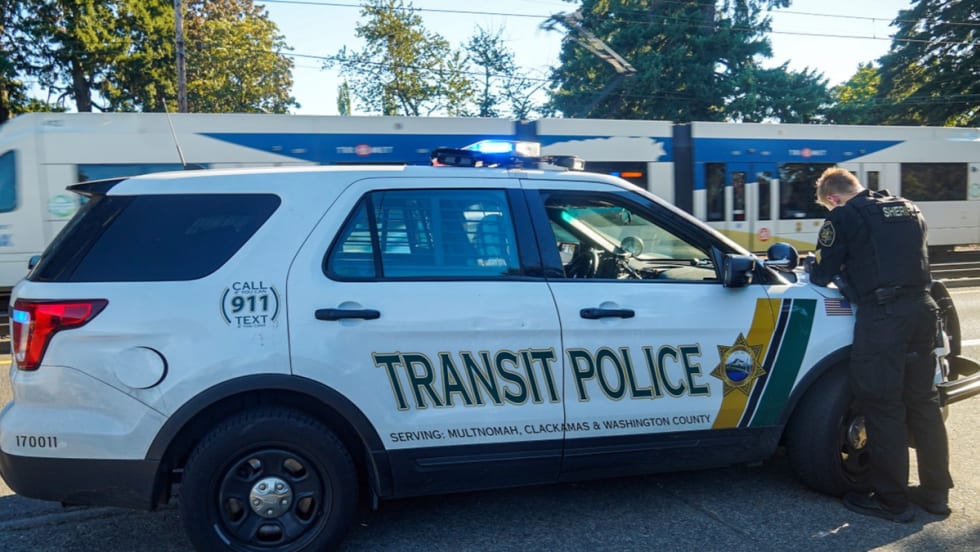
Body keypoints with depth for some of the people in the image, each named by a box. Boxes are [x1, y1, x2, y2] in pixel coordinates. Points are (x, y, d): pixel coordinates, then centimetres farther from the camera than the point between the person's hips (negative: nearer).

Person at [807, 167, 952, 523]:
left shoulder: (844, 217, -4)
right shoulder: (909, 211, 17)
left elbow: (821, 276, -1)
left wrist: (816, 269, 21)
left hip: (882, 316, -7)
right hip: (922, 309, 7)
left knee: (883, 407, 1)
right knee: (923, 402, 16)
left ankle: (892, 500, 9)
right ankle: (935, 492, 26)